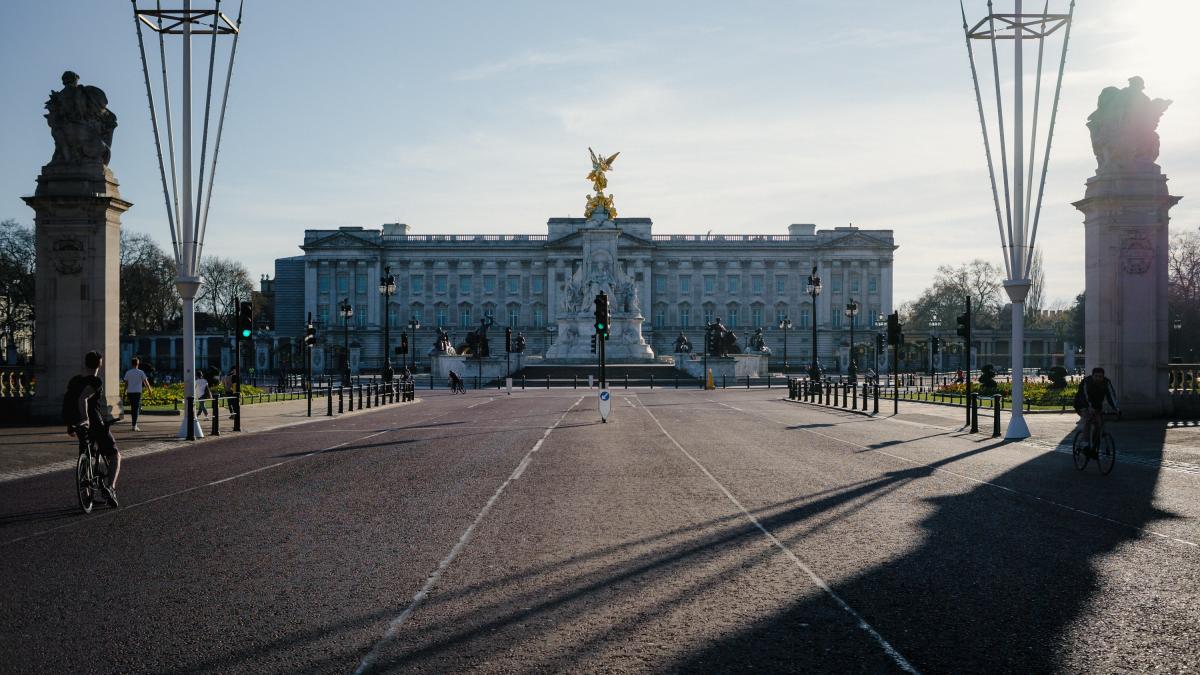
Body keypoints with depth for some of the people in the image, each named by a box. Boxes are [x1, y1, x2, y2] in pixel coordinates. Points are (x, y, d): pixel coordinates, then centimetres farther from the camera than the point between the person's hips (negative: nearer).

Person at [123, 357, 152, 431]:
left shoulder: (128, 372, 3)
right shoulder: (141, 372, -3)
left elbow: (126, 383, 4)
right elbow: (145, 382, 0)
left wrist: (125, 391, 15)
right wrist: (149, 389, 16)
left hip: (130, 392, 3)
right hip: (137, 392, -3)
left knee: (132, 408, 15)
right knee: (137, 408, -3)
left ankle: (135, 424, 21)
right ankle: (134, 425, -9)